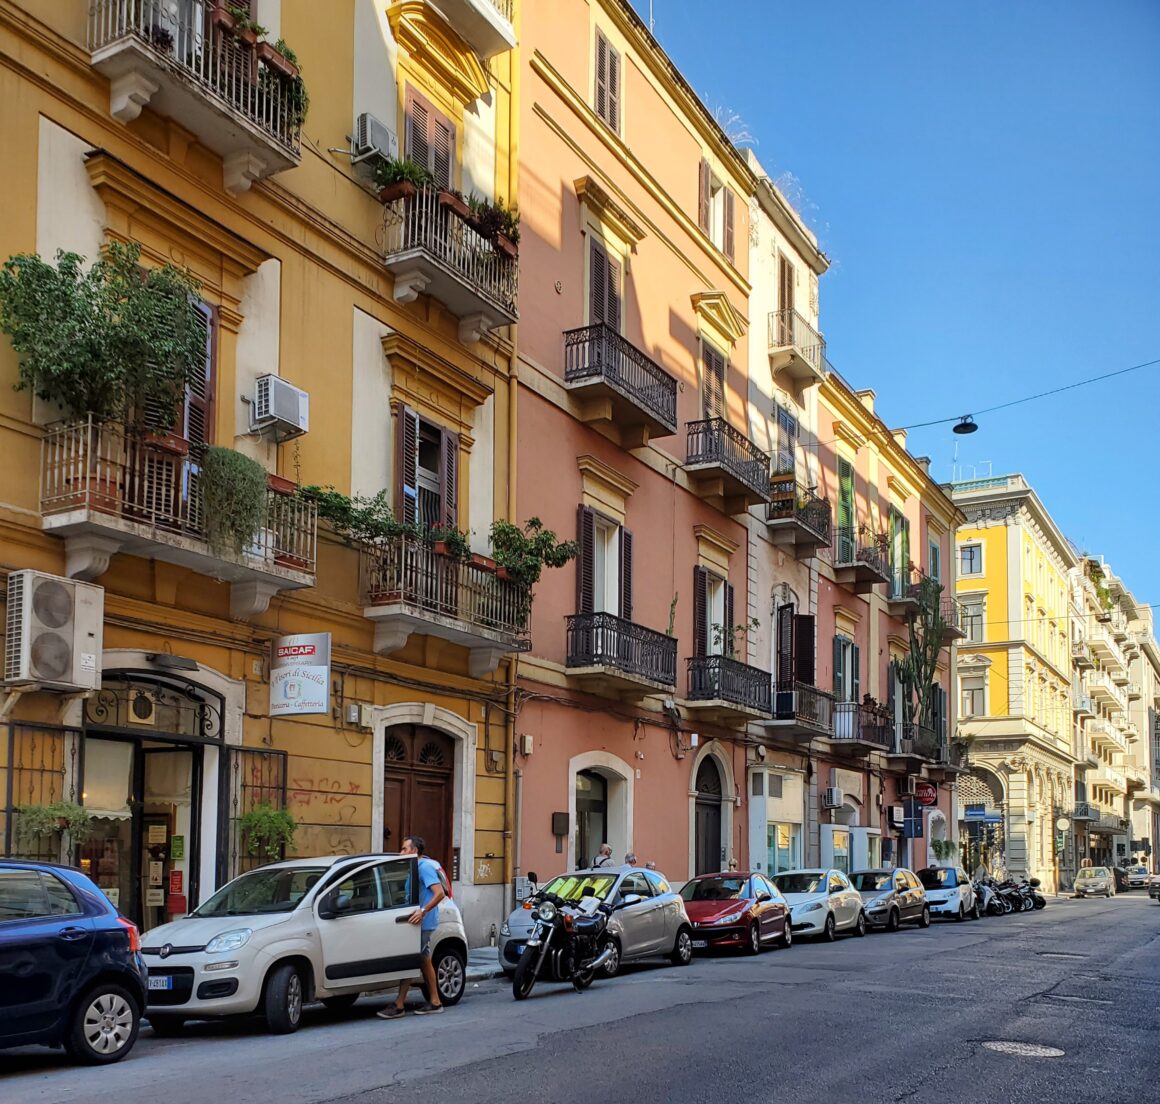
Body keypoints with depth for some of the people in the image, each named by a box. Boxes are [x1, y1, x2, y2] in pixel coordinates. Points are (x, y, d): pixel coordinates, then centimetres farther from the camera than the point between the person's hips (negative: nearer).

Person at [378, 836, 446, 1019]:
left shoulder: (425, 867, -16)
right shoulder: (418, 867, 15)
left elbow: (440, 893, -25)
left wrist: (423, 911, -31)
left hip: (423, 922, -10)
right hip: (422, 923, 10)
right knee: (424, 960, 14)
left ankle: (399, 1005, -8)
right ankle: (434, 1002, 20)